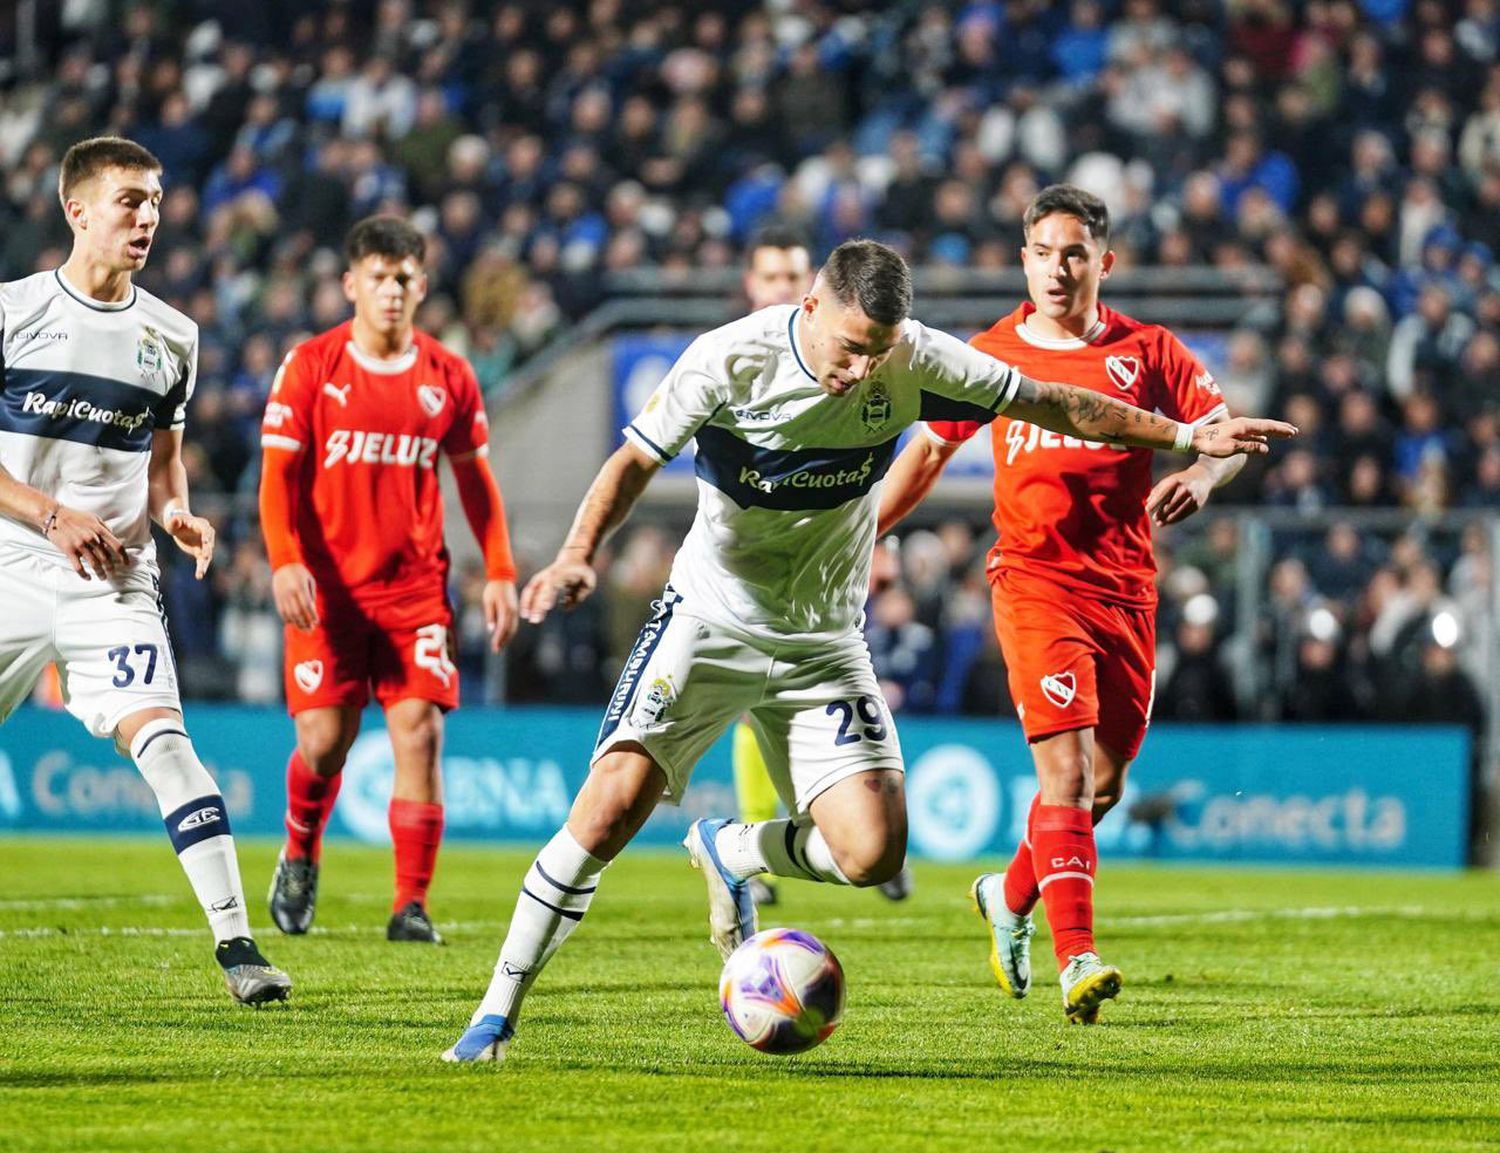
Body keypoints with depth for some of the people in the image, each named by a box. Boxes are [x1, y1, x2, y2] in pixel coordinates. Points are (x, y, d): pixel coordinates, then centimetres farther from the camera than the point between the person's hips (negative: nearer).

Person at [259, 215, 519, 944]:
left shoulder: (448, 378, 6)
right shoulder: (310, 367, -1)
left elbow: (475, 478, 14)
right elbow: (278, 473, -2)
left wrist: (500, 573, 7)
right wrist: (285, 562, -16)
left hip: (416, 587, 1)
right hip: (328, 587, -1)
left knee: (420, 733, -10)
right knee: (323, 740, -4)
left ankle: (412, 906, -6)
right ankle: (300, 859, 27)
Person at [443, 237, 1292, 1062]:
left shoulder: (913, 361, -11)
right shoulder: (729, 359, -18)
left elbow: (1053, 405, 0)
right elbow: (637, 461, -11)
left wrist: (1188, 437, 3)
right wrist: (580, 554, -28)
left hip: (825, 645, 3)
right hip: (711, 623, -3)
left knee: (874, 853, -13)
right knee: (610, 812, -18)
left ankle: (728, 853, 19)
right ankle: (499, 1015, -5)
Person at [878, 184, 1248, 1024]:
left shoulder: (1147, 352, 5)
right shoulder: (991, 355, 5)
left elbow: (1228, 436, 4)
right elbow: (930, 449, 17)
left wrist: (1203, 474, -19)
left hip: (1126, 589, 3)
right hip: (1035, 583, -2)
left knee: (1104, 785, 10)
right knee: (1066, 771, -17)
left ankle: (1011, 898, 37)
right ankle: (1078, 961, -23)